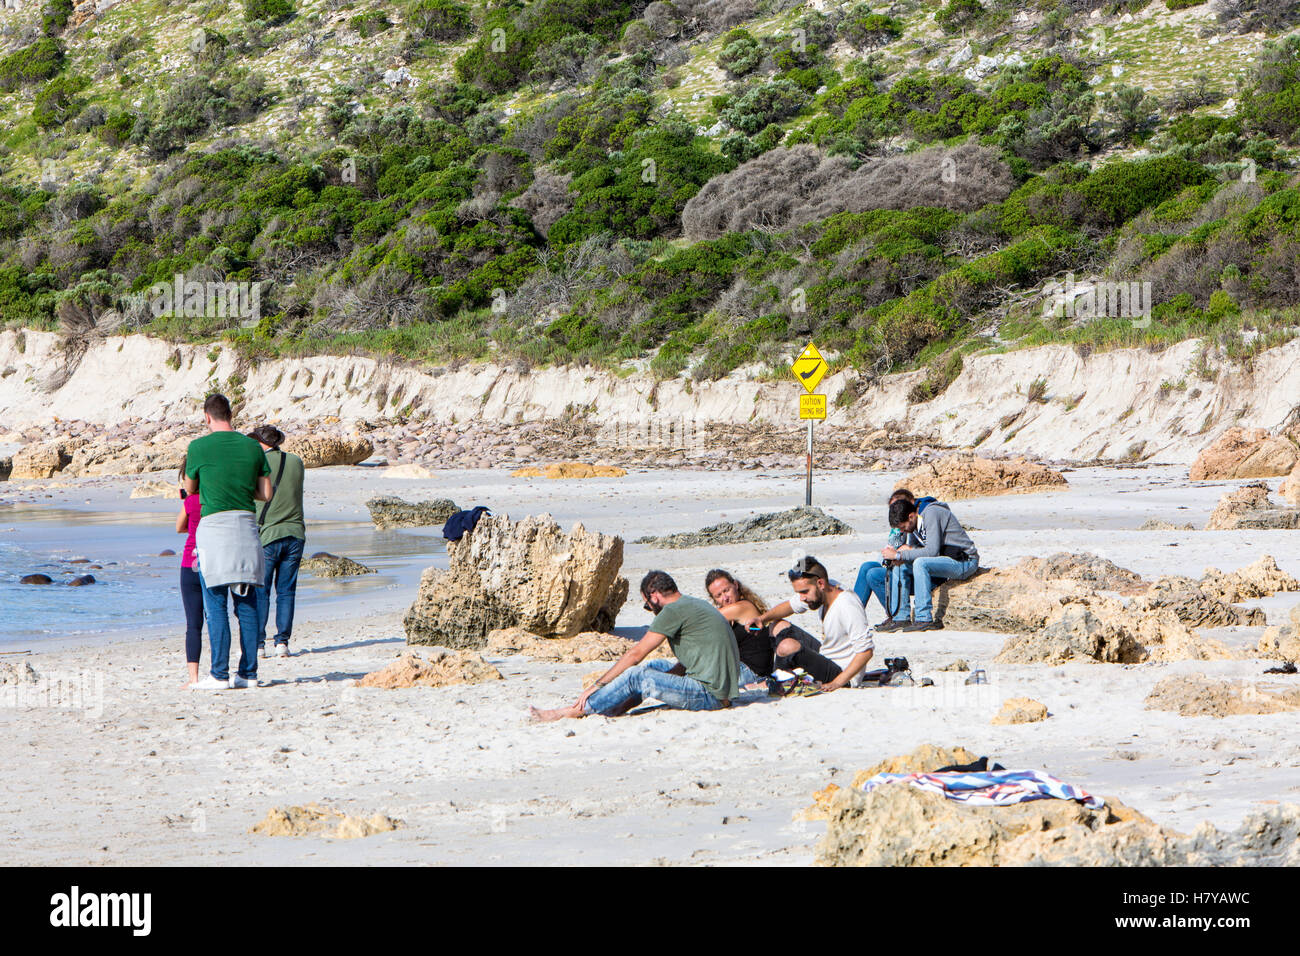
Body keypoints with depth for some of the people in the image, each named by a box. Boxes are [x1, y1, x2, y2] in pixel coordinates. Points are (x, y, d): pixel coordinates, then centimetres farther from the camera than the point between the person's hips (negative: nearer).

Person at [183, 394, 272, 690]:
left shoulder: (199, 447, -4)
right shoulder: (252, 447, 7)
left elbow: (189, 489, 10)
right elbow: (266, 494, 10)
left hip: (213, 524, -4)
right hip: (246, 525, 4)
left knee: (215, 605, -2)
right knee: (247, 604, 8)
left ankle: (220, 674, -5)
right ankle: (248, 673, 8)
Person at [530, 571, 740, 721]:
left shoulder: (674, 610, -11)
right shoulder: (695, 604, 18)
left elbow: (636, 654, -8)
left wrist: (597, 685, -3)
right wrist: (658, 684, 16)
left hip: (708, 695, -10)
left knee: (636, 676, -14)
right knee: (656, 666, 23)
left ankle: (574, 711, -9)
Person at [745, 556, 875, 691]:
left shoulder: (847, 606, -29)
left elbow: (866, 650, -30)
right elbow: (790, 606, 14)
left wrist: (837, 683, -35)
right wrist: (763, 618, -3)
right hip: (825, 658, 10)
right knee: (777, 626, 13)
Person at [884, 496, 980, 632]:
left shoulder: (931, 513, -19)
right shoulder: (916, 521, 9)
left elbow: (932, 551, -25)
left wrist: (899, 555, -21)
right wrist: (909, 549, -4)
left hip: (965, 562, -10)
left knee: (920, 563, -30)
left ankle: (924, 619, -29)